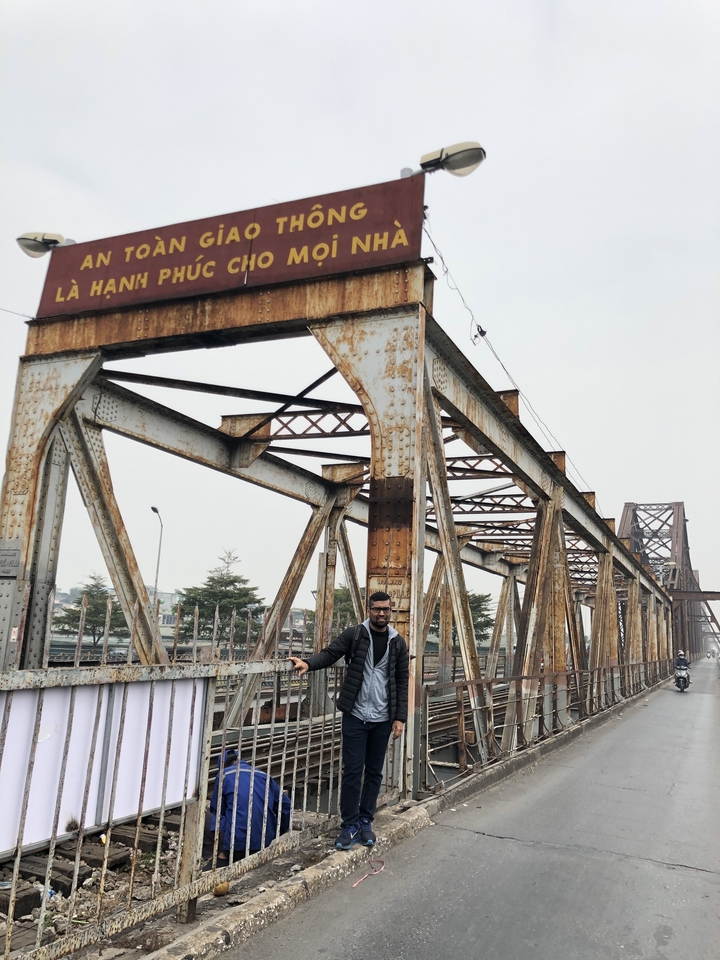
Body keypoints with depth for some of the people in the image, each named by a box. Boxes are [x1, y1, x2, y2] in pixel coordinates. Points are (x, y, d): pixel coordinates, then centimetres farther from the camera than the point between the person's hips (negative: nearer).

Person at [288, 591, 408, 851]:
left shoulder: (398, 643, 3)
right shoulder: (354, 634, -3)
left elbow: (402, 682, 4)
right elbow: (330, 653, -14)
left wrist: (400, 717, -1)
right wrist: (308, 663, -34)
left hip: (383, 719, 2)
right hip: (355, 715, -2)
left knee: (374, 772, 11)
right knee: (353, 771, 0)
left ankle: (365, 822, 25)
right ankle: (350, 825, 14)